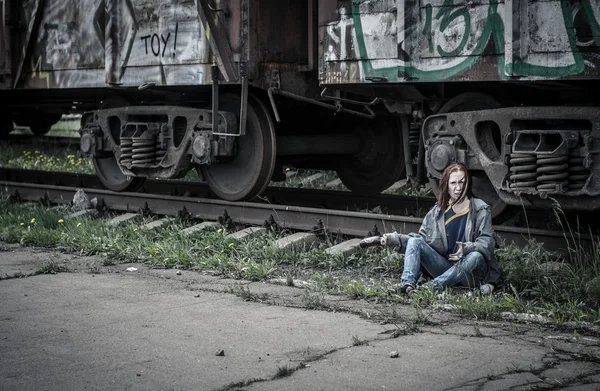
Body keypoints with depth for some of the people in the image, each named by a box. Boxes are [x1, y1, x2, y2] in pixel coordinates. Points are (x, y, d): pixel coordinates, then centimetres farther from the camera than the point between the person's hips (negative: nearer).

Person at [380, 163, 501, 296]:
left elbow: (487, 242, -10)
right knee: (414, 241, -14)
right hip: (444, 266, 3)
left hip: (470, 274, -3)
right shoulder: (437, 211, 10)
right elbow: (422, 238, 12)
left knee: (476, 256, -37)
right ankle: (407, 285, -38)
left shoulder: (481, 210, -1)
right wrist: (396, 239, -2)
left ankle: (433, 286, -45)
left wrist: (467, 248, -30)